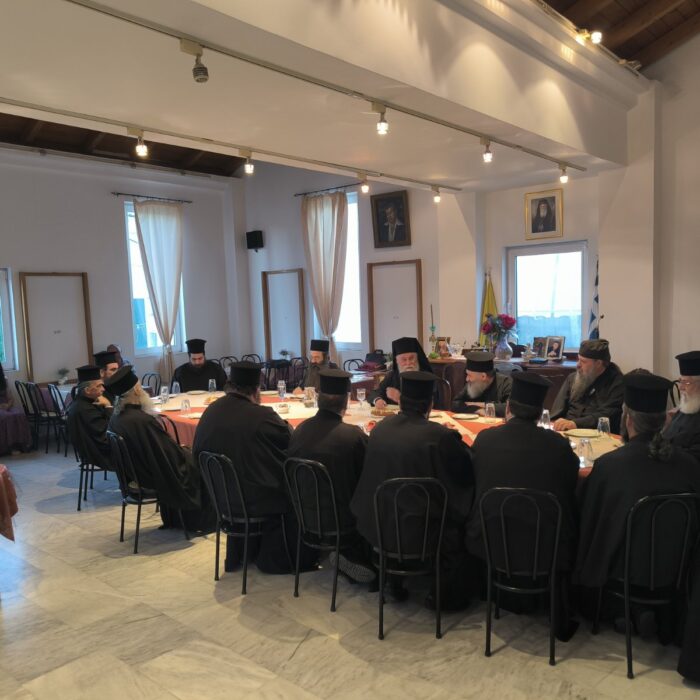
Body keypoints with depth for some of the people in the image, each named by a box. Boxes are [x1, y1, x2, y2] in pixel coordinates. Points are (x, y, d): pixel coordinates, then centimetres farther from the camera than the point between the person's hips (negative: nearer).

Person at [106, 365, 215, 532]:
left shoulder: (115, 417, -4)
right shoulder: (142, 420, -32)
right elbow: (170, 453, -23)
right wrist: (185, 453, -3)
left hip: (132, 472, 8)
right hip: (150, 478, -8)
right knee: (199, 466, 9)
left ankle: (173, 519, 34)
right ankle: (201, 523, 24)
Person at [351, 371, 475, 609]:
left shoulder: (379, 428, -7)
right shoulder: (440, 436, -23)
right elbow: (466, 474, -8)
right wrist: (455, 439, 9)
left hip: (379, 526, 5)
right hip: (420, 531, -5)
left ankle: (395, 581, 38)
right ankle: (450, 595, 26)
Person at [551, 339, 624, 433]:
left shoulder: (617, 383, -3)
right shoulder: (573, 378, 15)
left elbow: (606, 415, -13)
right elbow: (559, 406, 11)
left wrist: (575, 423, -25)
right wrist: (555, 424, -10)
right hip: (567, 430, 5)